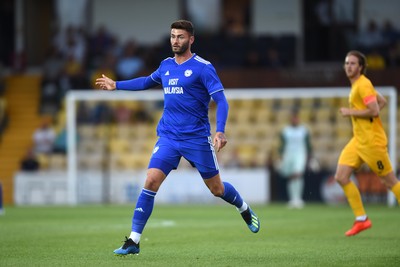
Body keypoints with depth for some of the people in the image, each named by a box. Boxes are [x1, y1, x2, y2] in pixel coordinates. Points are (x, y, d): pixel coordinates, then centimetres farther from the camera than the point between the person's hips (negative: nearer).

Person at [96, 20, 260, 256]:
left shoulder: (203, 67, -9)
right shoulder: (166, 65, 9)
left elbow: (221, 100, -13)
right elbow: (148, 81, 31)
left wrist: (220, 131, -26)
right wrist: (117, 85, 31)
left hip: (197, 137, -4)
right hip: (168, 137, 4)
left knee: (216, 188, 7)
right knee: (151, 181, -12)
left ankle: (245, 210, 40)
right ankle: (133, 241, -11)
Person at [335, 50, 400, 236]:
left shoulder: (363, 85, -15)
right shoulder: (356, 85, 14)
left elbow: (374, 110, -24)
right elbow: (382, 101, 22)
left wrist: (350, 112, -14)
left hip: (372, 141, -10)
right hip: (358, 140, 10)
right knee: (341, 177, 1)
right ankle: (361, 219, 6)